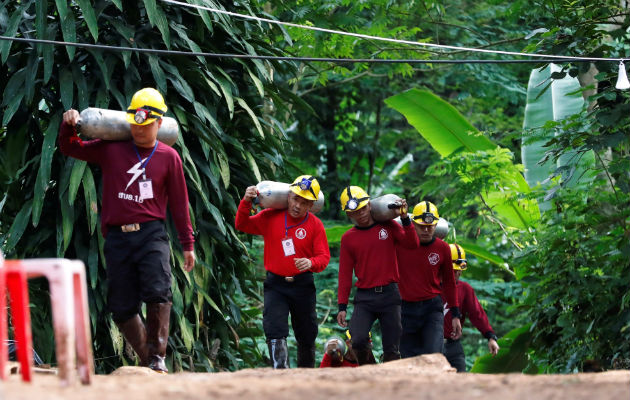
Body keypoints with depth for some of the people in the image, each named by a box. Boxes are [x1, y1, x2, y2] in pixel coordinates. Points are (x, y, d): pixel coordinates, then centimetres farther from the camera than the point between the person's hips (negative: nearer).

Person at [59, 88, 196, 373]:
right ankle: (147, 360, 13)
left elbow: (179, 203, 11)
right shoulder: (111, 149, 10)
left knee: (157, 293, -22)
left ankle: (158, 357, -13)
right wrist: (68, 126, -1)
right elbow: (69, 148, 19)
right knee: (122, 307, 1)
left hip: (151, 234, -2)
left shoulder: (168, 157, 7)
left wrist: (187, 244, 12)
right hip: (117, 237, 2)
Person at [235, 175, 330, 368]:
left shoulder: (315, 225, -3)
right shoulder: (271, 217, -1)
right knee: (275, 332, -16)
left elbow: (324, 257, -6)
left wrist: (311, 263, -29)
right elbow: (242, 225, 4)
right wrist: (246, 202, -13)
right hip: (275, 285, -1)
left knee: (306, 336, 11)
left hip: (303, 285, 1)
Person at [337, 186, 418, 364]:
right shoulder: (348, 238, 7)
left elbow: (412, 243, -7)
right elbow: (345, 274, 8)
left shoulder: (387, 226, 6)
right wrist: (342, 306, 4)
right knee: (358, 341, -19)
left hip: (389, 295, 0)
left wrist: (405, 218, -17)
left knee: (391, 350, 0)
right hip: (364, 297, 0)